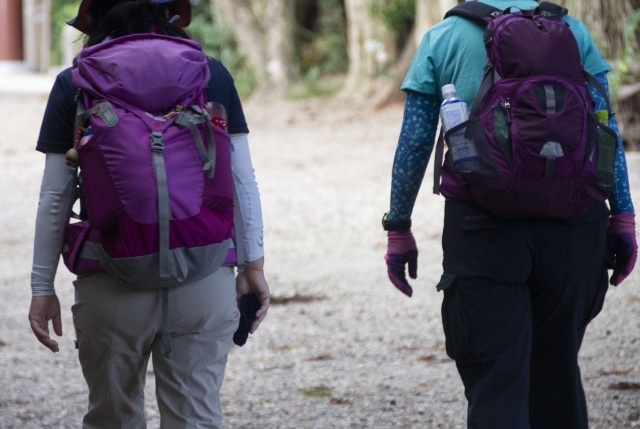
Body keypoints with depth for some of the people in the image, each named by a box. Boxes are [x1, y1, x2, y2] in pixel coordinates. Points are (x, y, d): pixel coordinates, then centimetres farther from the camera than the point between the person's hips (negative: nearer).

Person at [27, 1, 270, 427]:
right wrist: (254, 266, 15)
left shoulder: (74, 85, 1)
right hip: (205, 280, 1)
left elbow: (55, 196, 2)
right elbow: (243, 181, 6)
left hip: (113, 290, -1)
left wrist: (43, 287, 9)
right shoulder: (212, 75, 5)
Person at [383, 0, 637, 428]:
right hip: (571, 226, 2)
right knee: (557, 373, 16)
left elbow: (414, 141, 3)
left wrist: (399, 229, 8)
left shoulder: (441, 39, 6)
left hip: (484, 228, -2)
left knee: (496, 381, -3)